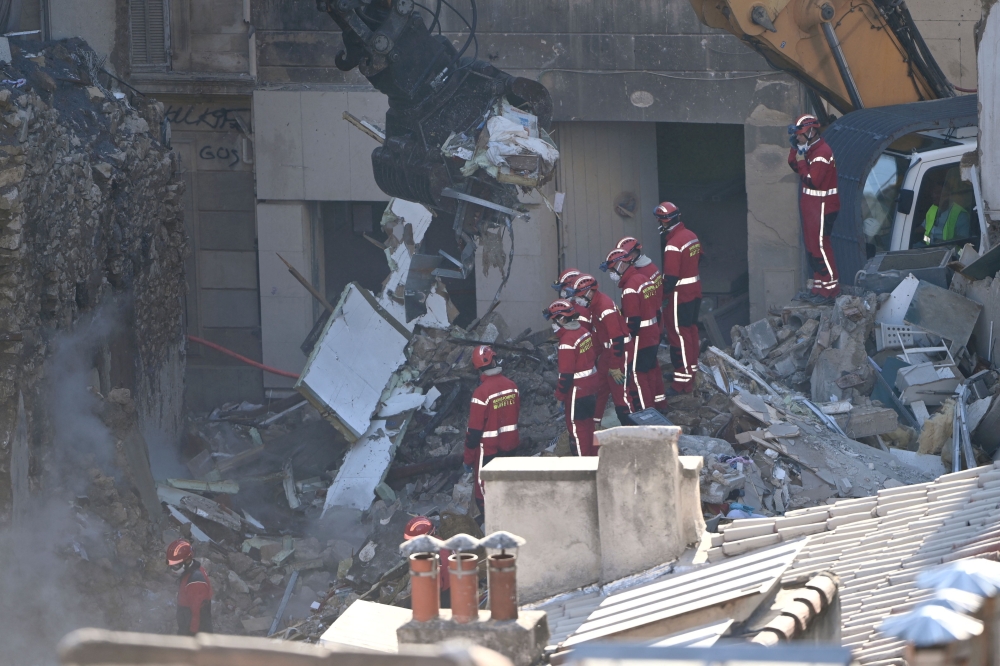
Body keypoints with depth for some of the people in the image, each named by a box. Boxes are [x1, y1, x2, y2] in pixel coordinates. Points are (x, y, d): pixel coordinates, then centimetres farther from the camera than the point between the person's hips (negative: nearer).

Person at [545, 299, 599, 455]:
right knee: (588, 423, 20)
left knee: (577, 426, 3)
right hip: (592, 386, 9)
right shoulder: (584, 332, 3)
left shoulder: (567, 342, -23)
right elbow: (594, 356, 13)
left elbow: (566, 374, -22)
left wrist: (560, 395, -11)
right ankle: (593, 456, 30)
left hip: (577, 390, -9)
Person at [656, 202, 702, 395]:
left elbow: (671, 277, -25)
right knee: (691, 331, 19)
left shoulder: (673, 246, -24)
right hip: (695, 290, 9)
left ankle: (683, 381, -1)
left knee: (679, 336, -3)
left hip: (680, 295, -9)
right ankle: (692, 370, 32)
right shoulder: (691, 236, 3)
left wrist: (663, 296, -14)